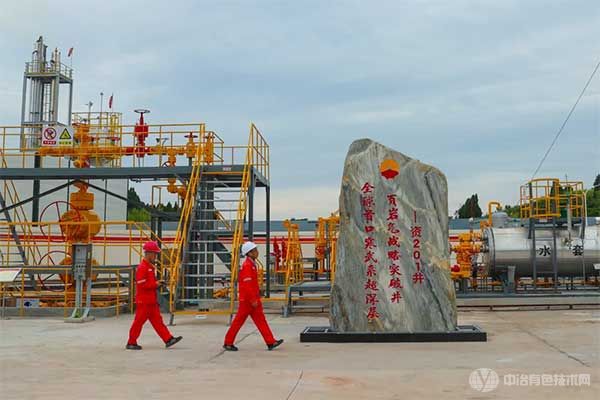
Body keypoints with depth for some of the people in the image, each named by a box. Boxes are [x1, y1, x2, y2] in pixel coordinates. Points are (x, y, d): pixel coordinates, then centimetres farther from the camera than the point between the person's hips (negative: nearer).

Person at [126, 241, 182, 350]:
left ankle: (168, 339, 6)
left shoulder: (151, 266, 15)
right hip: (143, 301, -10)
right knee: (139, 321, 0)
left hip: (152, 300, 10)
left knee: (157, 320, 7)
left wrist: (157, 283, 7)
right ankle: (131, 343, 11)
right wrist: (155, 284, -17)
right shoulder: (142, 267, -16)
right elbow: (141, 284, -23)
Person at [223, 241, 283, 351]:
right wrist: (253, 300, -22)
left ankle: (271, 342, 5)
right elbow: (247, 285, -23)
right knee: (239, 321, 0)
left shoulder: (252, 265, 13)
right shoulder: (247, 266, -18)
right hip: (247, 300, -10)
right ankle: (228, 343, 11)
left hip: (253, 299, 10)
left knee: (260, 319, 6)